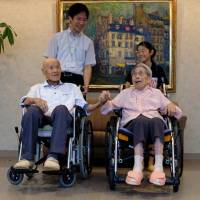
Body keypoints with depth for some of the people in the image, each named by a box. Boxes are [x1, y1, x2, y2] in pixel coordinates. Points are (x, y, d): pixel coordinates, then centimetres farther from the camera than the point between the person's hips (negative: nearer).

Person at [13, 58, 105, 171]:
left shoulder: (72, 87, 33)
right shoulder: (37, 88, 30)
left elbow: (85, 107, 22)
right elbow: (25, 101, 10)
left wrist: (99, 103, 3)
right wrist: (35, 100, -13)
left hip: (62, 117, 0)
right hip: (43, 117, 1)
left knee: (61, 108, -37)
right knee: (32, 110, -35)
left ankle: (53, 157, -50)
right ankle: (27, 158, -39)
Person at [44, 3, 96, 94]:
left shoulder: (88, 42, 10)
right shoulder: (57, 37, 9)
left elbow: (88, 66, 5)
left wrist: (86, 85, -12)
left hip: (77, 80, 1)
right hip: (59, 79, -1)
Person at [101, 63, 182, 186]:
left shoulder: (156, 93, 28)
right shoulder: (126, 93, 29)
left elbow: (178, 113, 23)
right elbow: (105, 110, 22)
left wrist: (171, 106, 0)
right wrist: (106, 101, 0)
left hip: (154, 122, 1)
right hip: (132, 123, 0)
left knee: (157, 120, -37)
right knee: (141, 119, -38)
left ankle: (159, 167, -47)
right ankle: (138, 167, -50)